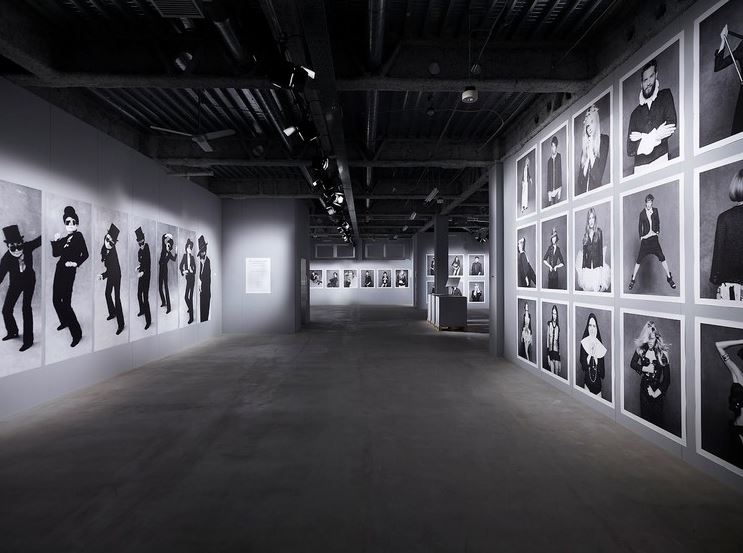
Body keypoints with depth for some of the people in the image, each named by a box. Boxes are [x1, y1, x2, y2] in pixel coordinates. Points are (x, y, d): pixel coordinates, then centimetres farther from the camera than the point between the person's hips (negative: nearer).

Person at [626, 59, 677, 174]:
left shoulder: (665, 96, 15)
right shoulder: (635, 113, 16)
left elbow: (672, 125, 0)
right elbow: (630, 150, 6)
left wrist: (642, 137, -3)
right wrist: (654, 137, -7)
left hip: (660, 161, -1)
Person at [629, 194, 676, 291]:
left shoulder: (655, 210, 3)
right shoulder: (642, 213, -2)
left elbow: (658, 222, 15)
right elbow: (640, 226, 5)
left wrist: (658, 231, 7)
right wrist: (641, 236, 1)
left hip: (654, 238, 2)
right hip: (645, 239, -2)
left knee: (662, 258, -2)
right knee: (638, 260, -1)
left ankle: (669, 277, 11)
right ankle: (632, 280, 8)